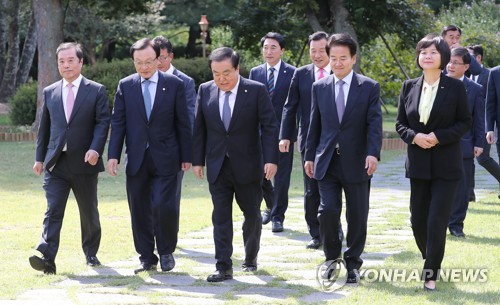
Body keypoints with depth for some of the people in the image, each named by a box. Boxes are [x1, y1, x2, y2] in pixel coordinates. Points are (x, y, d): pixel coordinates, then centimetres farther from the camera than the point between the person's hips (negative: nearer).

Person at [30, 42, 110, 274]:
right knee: (53, 211, -11)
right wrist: (39, 157, 11)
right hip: (55, 163, 1)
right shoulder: (50, 92, 11)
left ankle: (91, 253, 30)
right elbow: (44, 127, 14)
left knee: (89, 212, 11)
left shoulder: (96, 91, 1)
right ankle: (46, 257, -21)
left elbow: (103, 122, -5)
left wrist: (95, 149, -20)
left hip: (84, 162, -1)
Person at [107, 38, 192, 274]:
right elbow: (118, 122, 4)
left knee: (164, 206, -11)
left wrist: (186, 156, 3)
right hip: (136, 158, 2)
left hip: (165, 158, -2)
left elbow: (183, 123, 3)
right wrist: (113, 155, -4)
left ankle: (166, 251, 11)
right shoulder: (125, 86, 5)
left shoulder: (174, 84, 1)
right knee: (139, 210, 5)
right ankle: (147, 258, 16)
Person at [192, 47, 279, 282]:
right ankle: (223, 268, -1)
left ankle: (251, 258, 32)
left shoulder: (256, 91, -8)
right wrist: (198, 160, 5)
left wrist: (271, 159, -16)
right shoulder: (205, 91, 2)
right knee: (221, 217, -2)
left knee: (252, 215, 11)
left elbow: (270, 127, -8)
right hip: (218, 167, 2)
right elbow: (199, 128, 7)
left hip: (248, 166, -2)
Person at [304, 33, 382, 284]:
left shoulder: (369, 87, 0)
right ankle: (332, 257, 12)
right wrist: (309, 156, 8)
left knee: (357, 216, 4)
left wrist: (373, 153, -20)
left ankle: (352, 263, 20)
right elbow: (315, 124, 12)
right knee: (327, 211, -10)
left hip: (356, 162, -1)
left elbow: (374, 124, -7)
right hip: (327, 161, 1)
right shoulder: (319, 87, 8)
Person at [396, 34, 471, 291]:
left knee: (437, 222, -8)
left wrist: (439, 136, -16)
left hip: (445, 164, -4)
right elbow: (400, 123, 8)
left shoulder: (455, 87, -5)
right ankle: (431, 262, 32)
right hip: (418, 163, 4)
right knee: (418, 221, 9)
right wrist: (414, 136, -12)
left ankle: (431, 274, 0)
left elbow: (465, 122, -3)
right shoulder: (409, 87, 4)